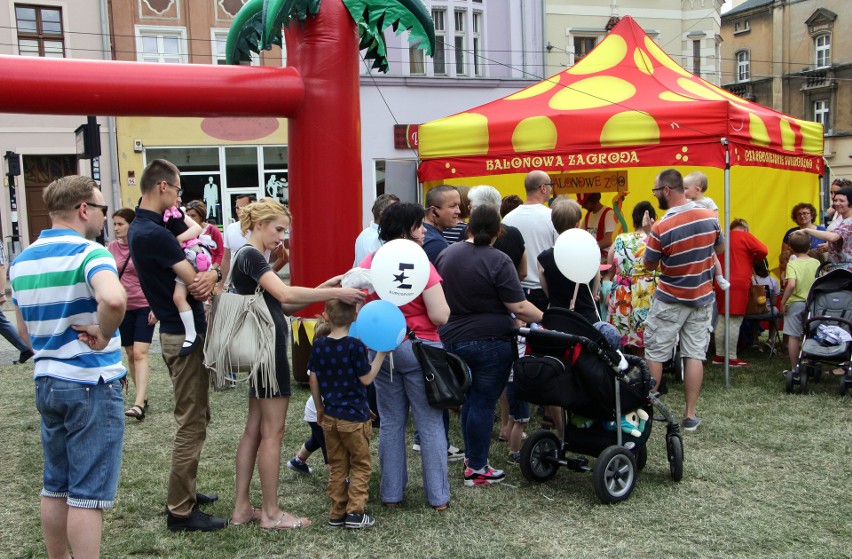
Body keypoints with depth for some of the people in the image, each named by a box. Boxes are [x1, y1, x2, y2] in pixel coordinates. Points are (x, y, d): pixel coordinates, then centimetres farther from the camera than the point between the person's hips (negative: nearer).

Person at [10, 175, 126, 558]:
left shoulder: (21, 261, 9)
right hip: (93, 386, -7)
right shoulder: (89, 253, -16)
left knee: (55, 487, 17)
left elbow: (24, 330, 18)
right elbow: (113, 299, -38)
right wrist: (104, 335, -21)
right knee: (88, 493, 0)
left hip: (46, 383, 8)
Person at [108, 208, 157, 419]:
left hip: (144, 306, -5)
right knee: (131, 354, 11)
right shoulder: (112, 248, 3)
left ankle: (139, 404, -18)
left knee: (140, 353, -12)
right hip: (122, 307, 5)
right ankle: (142, 396, 23)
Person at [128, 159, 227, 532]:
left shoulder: (142, 228, 11)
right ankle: (180, 511, 6)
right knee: (191, 424, -3)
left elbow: (192, 280, 7)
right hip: (185, 335, -10)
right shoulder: (153, 233, -22)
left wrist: (206, 276, -14)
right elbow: (197, 284, -22)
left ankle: (185, 491, 31)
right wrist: (211, 275, -2)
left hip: (176, 330, 10)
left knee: (197, 416, 21)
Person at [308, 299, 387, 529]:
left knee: (336, 466, 14)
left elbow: (313, 380, 4)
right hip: (354, 417, -5)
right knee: (360, 465, 9)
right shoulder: (355, 346, -16)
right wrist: (381, 354, -3)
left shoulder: (318, 345, 0)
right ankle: (355, 512, 4)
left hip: (329, 417, 5)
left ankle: (337, 513, 17)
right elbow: (366, 379, -9)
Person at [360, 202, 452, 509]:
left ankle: (391, 493, 22)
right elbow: (441, 316, -18)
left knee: (391, 423, 15)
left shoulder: (369, 262, 0)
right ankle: (438, 496, 12)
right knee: (430, 424, 6)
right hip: (419, 348, -5)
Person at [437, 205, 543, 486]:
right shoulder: (498, 261, -13)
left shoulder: (445, 255, 5)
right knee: (483, 403, 3)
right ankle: (476, 469, 11)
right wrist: (545, 318, -1)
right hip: (489, 342, -6)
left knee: (470, 398, 20)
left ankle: (471, 455, 30)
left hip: (452, 339, 6)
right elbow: (519, 307, -15)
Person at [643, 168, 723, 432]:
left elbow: (649, 265, -8)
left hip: (670, 301, -4)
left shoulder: (662, 227, -20)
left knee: (654, 354, 7)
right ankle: (690, 415, 9)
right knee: (695, 355, 6)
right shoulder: (710, 217, -5)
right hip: (702, 298, 5)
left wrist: (650, 238, 3)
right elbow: (719, 248, 13)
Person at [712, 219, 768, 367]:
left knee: (722, 320, 12)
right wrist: (753, 260, 7)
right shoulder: (745, 237, -1)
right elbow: (763, 251, -11)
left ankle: (719, 356, 15)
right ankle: (732, 358, -4)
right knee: (734, 322, -5)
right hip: (738, 284, -6)